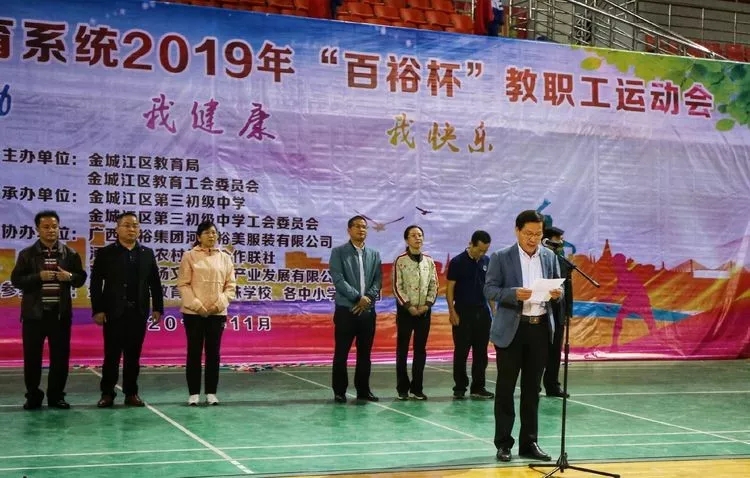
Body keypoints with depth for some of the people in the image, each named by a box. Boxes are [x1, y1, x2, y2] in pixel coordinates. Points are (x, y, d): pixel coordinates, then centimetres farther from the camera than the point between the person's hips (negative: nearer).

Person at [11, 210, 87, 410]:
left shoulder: (70, 254, 6)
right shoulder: (27, 254, 1)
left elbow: (81, 278, 8)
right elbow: (16, 280, -4)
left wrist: (70, 277, -13)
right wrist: (39, 277, -17)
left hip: (61, 313, 1)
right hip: (34, 313, -1)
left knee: (60, 356, 5)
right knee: (32, 357, 3)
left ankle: (56, 395, 16)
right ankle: (33, 396, 14)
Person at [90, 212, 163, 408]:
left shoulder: (147, 253, 10)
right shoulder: (105, 253, 1)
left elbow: (155, 283, 8)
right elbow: (96, 283, -3)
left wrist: (158, 308, 2)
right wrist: (98, 310, -9)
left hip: (138, 312, 3)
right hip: (114, 312, -2)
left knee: (133, 355, 7)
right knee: (112, 355, 2)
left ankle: (131, 393, 14)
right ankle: (107, 393, 10)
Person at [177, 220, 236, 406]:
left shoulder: (225, 258, 7)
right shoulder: (189, 256, -1)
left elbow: (230, 285, 7)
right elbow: (183, 284, -5)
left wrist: (220, 303, -8)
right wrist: (196, 305, -14)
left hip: (217, 313, 3)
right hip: (194, 312, -3)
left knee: (214, 352, 6)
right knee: (194, 352, 2)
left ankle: (211, 392, 13)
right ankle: (193, 393, 8)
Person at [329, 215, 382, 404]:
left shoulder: (374, 254, 12)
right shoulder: (338, 252, 0)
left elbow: (378, 280, 6)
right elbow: (338, 279, -10)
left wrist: (368, 299, -10)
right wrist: (358, 297, -15)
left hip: (368, 310, 4)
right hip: (346, 310, -4)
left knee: (365, 353, 9)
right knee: (341, 353, 0)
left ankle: (363, 389, 18)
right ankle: (339, 391, 8)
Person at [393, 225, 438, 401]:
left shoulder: (429, 261, 7)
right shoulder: (400, 261, -5)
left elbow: (434, 285, 7)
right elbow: (397, 287, -8)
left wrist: (427, 304, -6)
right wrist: (409, 306, -13)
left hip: (424, 311, 4)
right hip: (405, 310, -4)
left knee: (420, 350, 6)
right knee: (402, 350, 1)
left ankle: (416, 388, 13)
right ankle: (402, 388, 9)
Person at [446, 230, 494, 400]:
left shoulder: (487, 262, 7)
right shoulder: (457, 262, -6)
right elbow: (450, 288, -5)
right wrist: (452, 312, -12)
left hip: (482, 312, 4)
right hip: (463, 312, -4)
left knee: (481, 352, 7)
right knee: (461, 352, 1)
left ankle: (478, 387, 15)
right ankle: (459, 388, 9)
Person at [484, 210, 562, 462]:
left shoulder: (550, 256, 8)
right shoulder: (501, 258, -3)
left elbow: (557, 287, 13)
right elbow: (489, 290, -7)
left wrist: (557, 293, -11)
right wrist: (514, 293, -24)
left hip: (540, 327, 4)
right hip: (511, 329, -3)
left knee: (532, 388, 10)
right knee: (505, 388, 2)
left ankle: (529, 442, 18)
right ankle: (503, 443, 11)